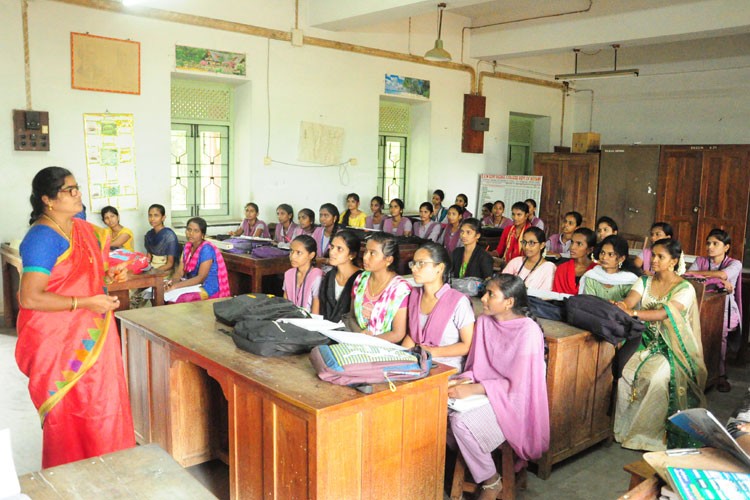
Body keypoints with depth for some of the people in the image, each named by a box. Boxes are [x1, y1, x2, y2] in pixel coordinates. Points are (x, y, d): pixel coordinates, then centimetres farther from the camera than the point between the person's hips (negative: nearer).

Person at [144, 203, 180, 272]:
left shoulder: (169, 236, -12)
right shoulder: (149, 235, 6)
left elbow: (170, 264, -11)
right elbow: (148, 257, 14)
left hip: (166, 271, -5)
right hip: (151, 268, 5)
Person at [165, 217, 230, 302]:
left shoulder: (206, 249, -17)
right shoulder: (187, 246, 7)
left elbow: (201, 278, -21)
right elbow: (180, 272, 2)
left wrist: (176, 286, -28)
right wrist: (172, 282, -20)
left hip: (208, 289, -7)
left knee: (178, 299, -28)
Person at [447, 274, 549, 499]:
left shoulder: (528, 331, -19)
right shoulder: (484, 322, 0)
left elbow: (518, 385, -20)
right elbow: (478, 368, 7)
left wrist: (473, 390, -25)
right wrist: (461, 381, -14)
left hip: (514, 400, -6)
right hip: (487, 391, 6)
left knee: (461, 421, -27)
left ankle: (491, 481, -3)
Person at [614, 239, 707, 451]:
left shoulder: (685, 289, -7)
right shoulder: (645, 282, 8)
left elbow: (664, 313, -24)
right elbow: (628, 302, -8)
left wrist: (632, 312, -39)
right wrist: (621, 305, -34)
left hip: (672, 348, -4)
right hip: (646, 342, 4)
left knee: (656, 377, -32)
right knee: (626, 373, -24)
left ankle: (648, 434, -17)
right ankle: (623, 427, -10)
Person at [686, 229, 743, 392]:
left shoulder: (735, 264, 5)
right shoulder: (700, 261, 14)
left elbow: (723, 274, -18)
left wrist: (696, 273, -9)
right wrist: (719, 281, -16)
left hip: (724, 308, -2)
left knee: (719, 334, -30)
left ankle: (721, 375, -18)